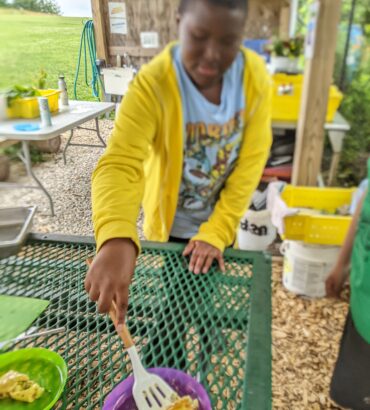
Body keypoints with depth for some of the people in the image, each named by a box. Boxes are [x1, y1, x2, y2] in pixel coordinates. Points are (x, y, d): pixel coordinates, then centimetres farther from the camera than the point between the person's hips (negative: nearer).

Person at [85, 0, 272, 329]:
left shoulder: (256, 77, -18)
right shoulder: (152, 84, -28)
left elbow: (251, 162, -17)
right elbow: (119, 165, -40)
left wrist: (216, 231, -21)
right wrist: (116, 241, -58)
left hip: (221, 222, 3)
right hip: (171, 224, -2)